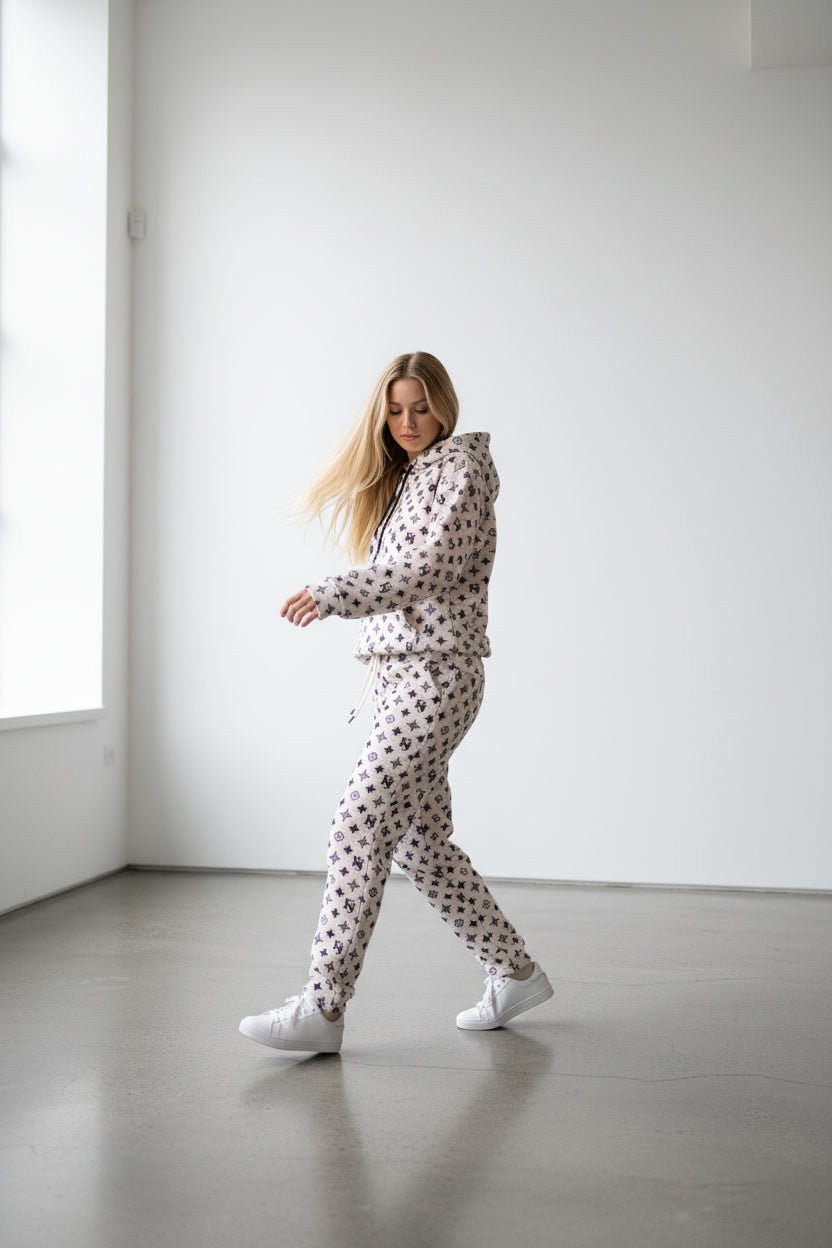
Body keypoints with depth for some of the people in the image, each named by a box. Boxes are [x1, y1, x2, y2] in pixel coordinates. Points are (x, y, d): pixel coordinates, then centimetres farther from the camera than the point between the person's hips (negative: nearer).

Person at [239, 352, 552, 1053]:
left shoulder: (461, 466, -4)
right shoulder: (400, 477, 22)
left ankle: (322, 1009, -10)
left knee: (359, 830, -13)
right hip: (397, 673, 9)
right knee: (421, 842, 9)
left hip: (436, 675, -9)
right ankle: (515, 974, 22)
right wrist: (379, 670, 16)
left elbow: (432, 568, -16)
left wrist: (333, 594, -19)